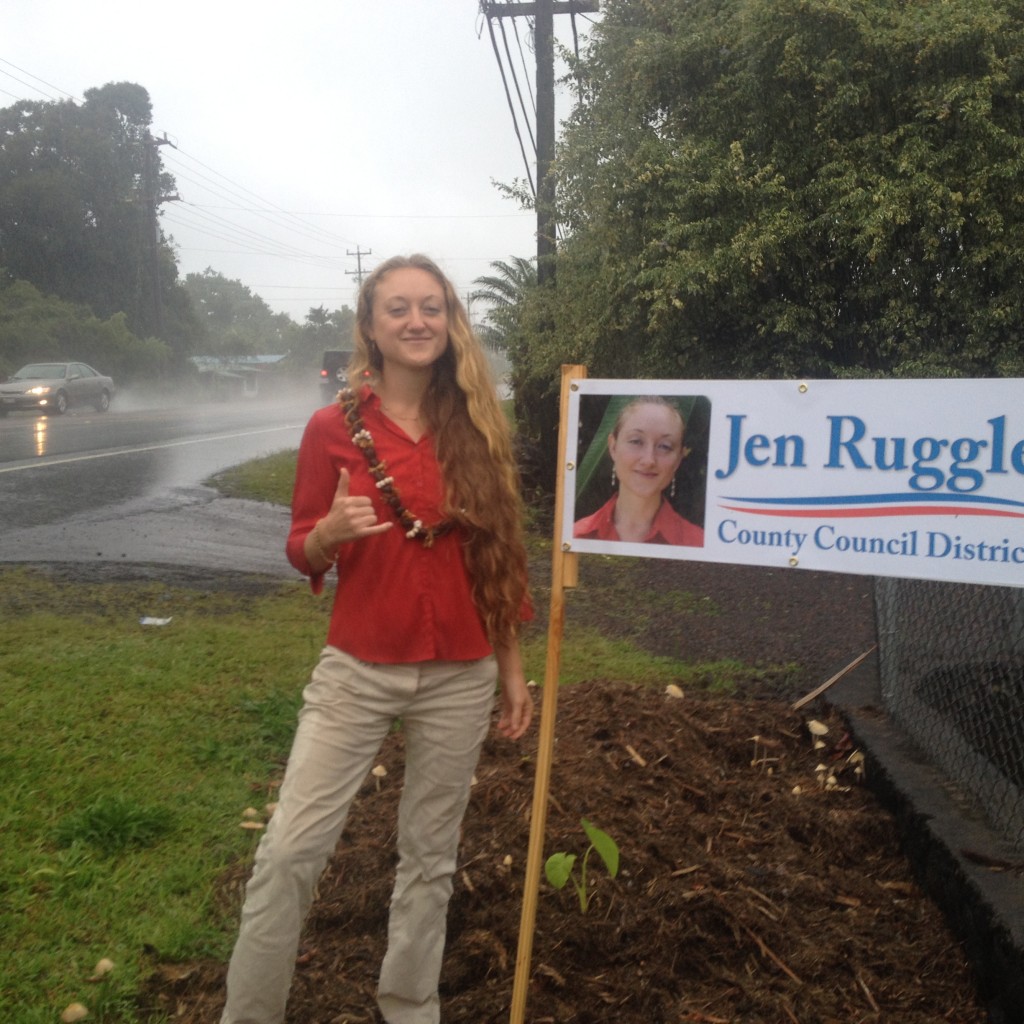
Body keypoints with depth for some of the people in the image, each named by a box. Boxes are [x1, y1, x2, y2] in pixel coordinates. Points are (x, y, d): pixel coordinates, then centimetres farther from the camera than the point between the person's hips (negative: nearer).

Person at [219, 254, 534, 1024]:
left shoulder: (478, 428, 2)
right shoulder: (334, 427, -3)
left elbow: (499, 557, 7)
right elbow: (303, 555, 3)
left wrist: (513, 670, 8)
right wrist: (330, 532, -21)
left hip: (460, 679, 2)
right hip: (357, 672, -1)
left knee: (430, 857, 12)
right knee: (289, 850, -2)